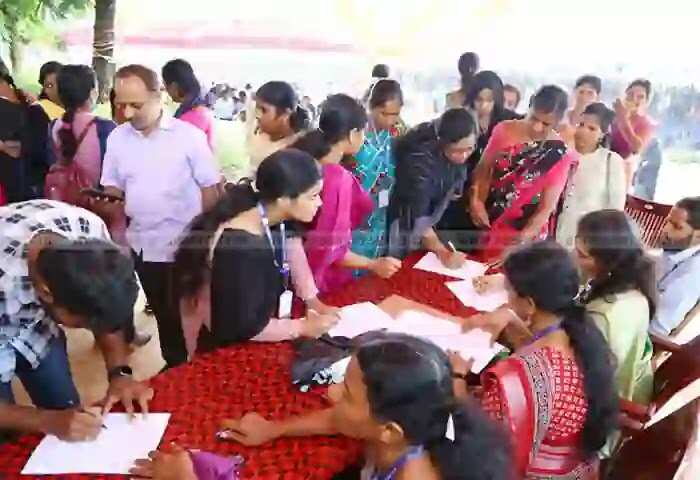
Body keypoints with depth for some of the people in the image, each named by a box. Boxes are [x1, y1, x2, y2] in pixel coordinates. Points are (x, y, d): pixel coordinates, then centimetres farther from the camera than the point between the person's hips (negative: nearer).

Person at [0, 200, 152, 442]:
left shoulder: (89, 227, -31)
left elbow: (106, 306, -13)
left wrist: (119, 372, -23)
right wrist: (49, 421, -36)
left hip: (33, 327, 4)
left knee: (76, 426, 8)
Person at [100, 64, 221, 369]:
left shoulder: (190, 136, -11)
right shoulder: (117, 138, 1)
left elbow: (209, 188, -7)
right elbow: (113, 186, 10)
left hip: (183, 243, -4)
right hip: (141, 242, 5)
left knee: (183, 313, 7)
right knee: (162, 311, 19)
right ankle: (173, 364, 36)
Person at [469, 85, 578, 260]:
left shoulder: (560, 154, -11)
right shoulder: (504, 130, -5)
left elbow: (547, 207, -12)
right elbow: (482, 169, 2)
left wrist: (524, 236, -25)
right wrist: (476, 201, -15)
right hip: (486, 223, 2)